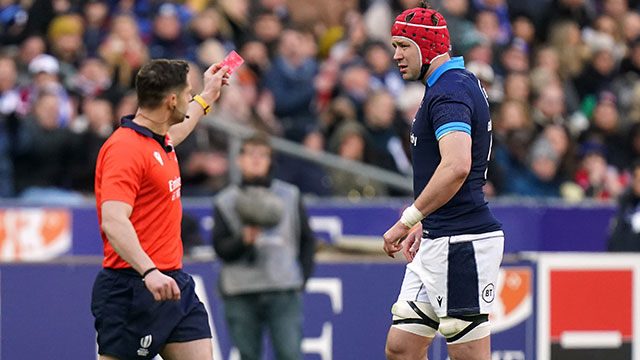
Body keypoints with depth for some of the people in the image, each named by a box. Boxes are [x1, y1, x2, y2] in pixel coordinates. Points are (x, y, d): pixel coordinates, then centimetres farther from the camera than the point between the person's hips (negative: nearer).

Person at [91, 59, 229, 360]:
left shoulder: (158, 139, 12)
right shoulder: (125, 148, -18)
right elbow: (113, 222, -28)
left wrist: (206, 97, 52)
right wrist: (149, 271, -40)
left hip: (172, 283, 10)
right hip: (131, 288, -9)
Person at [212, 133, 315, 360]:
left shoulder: (290, 196, 11)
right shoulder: (225, 201, 8)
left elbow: (307, 239, 15)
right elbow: (221, 248, 0)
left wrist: (302, 276, 4)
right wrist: (244, 239, -19)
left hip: (284, 292, 0)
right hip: (240, 294, 0)